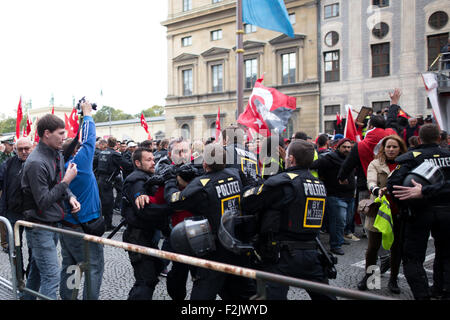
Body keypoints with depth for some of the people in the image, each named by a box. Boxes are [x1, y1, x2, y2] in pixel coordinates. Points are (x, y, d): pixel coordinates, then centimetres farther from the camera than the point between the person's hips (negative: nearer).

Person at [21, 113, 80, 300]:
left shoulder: (57, 155, 7)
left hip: (52, 224, 9)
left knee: (37, 270, 22)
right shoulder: (36, 163, -22)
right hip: (39, 226, -9)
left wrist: (70, 197, 0)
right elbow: (43, 201, -21)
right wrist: (66, 181, -19)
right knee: (51, 275, -7)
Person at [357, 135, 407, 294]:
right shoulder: (375, 164, 0)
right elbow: (371, 182, -16)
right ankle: (368, 276, 25)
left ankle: (393, 279, 26)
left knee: (397, 247, 11)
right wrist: (377, 190, -37)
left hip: (399, 213, 2)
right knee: (373, 246, 6)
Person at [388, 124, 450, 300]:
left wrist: (406, 205, -9)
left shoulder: (411, 157, -8)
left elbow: (393, 183, -18)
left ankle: (423, 294, 0)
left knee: (413, 258, 5)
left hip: (421, 212, -3)